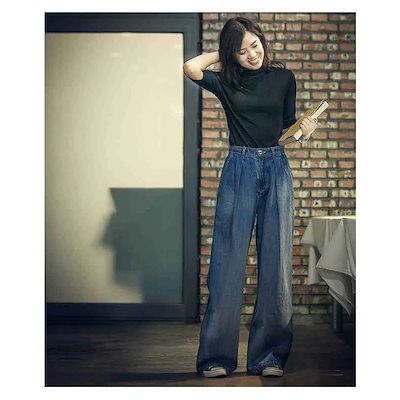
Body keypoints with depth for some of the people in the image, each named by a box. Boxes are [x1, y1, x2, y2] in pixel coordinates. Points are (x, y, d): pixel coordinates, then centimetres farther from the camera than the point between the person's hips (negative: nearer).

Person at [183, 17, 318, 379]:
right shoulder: (226, 82, 3)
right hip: (239, 169, -2)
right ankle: (218, 356, 2)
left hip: (276, 169, 2)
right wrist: (223, 54, 1)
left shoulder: (284, 78, 9)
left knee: (275, 262, 1)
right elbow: (191, 67, -16)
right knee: (229, 262, -4)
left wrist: (306, 128, -5)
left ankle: (270, 355, 9)